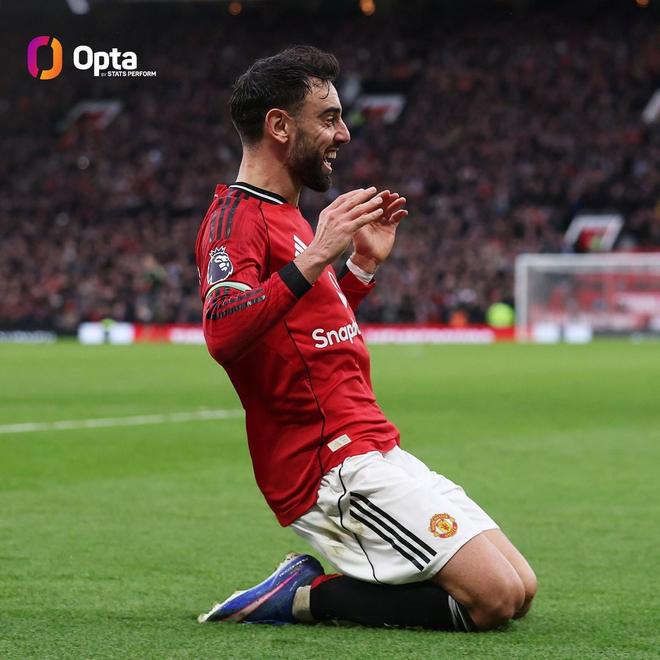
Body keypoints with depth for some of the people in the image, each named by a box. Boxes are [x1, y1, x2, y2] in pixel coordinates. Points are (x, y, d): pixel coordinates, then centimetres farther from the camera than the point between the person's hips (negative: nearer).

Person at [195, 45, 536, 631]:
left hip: (373, 451, 10)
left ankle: (310, 586, 5)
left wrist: (364, 264, 23)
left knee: (519, 591, 5)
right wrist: (313, 260, -29)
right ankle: (303, 596, -6)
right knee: (495, 596, -18)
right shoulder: (237, 217, -10)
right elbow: (222, 335, -28)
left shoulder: (284, 218, 20)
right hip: (332, 467, -10)